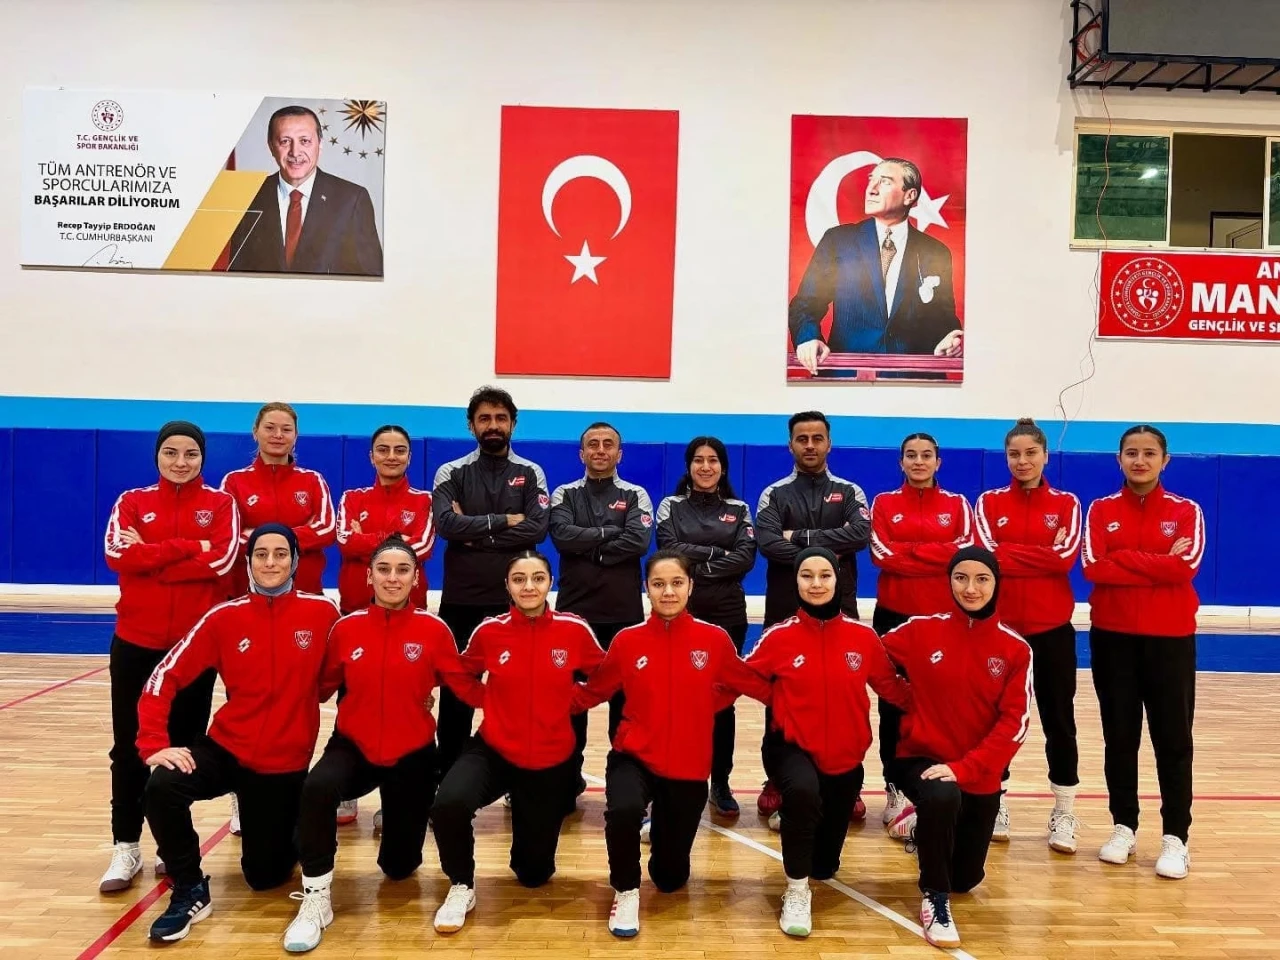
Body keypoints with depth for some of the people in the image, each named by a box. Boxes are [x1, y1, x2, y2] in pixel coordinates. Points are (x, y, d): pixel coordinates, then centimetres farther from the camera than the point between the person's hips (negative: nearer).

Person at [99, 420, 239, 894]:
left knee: (184, 744, 7)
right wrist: (190, 547, -14)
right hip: (136, 640, 1)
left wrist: (152, 557, -13)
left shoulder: (220, 503, 2)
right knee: (129, 745, 5)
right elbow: (117, 554, -12)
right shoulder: (131, 501, 6)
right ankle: (126, 848, 17)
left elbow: (222, 559, -14)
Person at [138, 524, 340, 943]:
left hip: (286, 762, -1)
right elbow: (166, 676, -9)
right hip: (226, 748, 1)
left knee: (266, 876, 8)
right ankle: (190, 892, -5)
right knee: (161, 789, -29)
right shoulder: (225, 617, -9)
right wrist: (154, 743, -17)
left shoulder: (321, 612, -12)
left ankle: (288, 832, 44)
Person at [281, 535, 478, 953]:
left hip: (412, 753, 0)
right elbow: (320, 688, -1)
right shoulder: (346, 628, -8)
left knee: (399, 865, 11)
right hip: (354, 746, 0)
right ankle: (316, 897, -15)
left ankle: (395, 816, 47)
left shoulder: (433, 629, -12)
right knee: (317, 788, -35)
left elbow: (467, 687, -7)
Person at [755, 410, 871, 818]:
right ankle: (776, 780, 16)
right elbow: (767, 544, -12)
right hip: (785, 610, 0)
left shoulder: (849, 492, 7)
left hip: (839, 609, 1)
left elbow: (861, 534, -12)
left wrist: (802, 537, -14)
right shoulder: (775, 494, 4)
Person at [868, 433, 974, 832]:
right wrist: (939, 555, -11)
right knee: (892, 704, 4)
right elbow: (882, 554, -9)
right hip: (894, 615, 0)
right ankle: (895, 790, 15)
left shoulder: (958, 504, 8)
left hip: (945, 617, 0)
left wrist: (907, 551, -12)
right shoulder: (884, 503, 5)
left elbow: (966, 552, -8)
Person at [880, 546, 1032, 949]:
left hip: (980, 776, 3)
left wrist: (964, 768, -22)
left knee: (966, 878, 15)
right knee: (942, 797, -38)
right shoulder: (921, 630, -9)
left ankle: (926, 824, 46)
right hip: (922, 757, -2)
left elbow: (1014, 723, -12)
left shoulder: (1015, 649, -7)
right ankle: (935, 899, -15)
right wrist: (909, 699, -15)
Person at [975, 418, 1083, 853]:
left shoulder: (1066, 503, 4)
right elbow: (987, 555, -11)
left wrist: (1011, 555, -13)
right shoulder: (989, 502, 3)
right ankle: (994, 803, 21)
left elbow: (1067, 557, -12)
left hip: (1052, 626, 0)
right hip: (999, 625, 0)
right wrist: (1043, 554, -12)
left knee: (1059, 717, 6)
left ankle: (1064, 813, 16)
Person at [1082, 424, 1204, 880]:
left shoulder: (1186, 511, 2)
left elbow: (1187, 566, -14)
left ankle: (1175, 837, 11)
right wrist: (1159, 563, -13)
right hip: (1112, 636, 1)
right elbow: (1092, 567, -10)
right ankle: (1123, 827, 21)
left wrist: (1123, 560, -14)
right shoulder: (1101, 510, 4)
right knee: (1119, 736, 8)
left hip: (1170, 638, -1)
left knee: (1173, 738, 2)